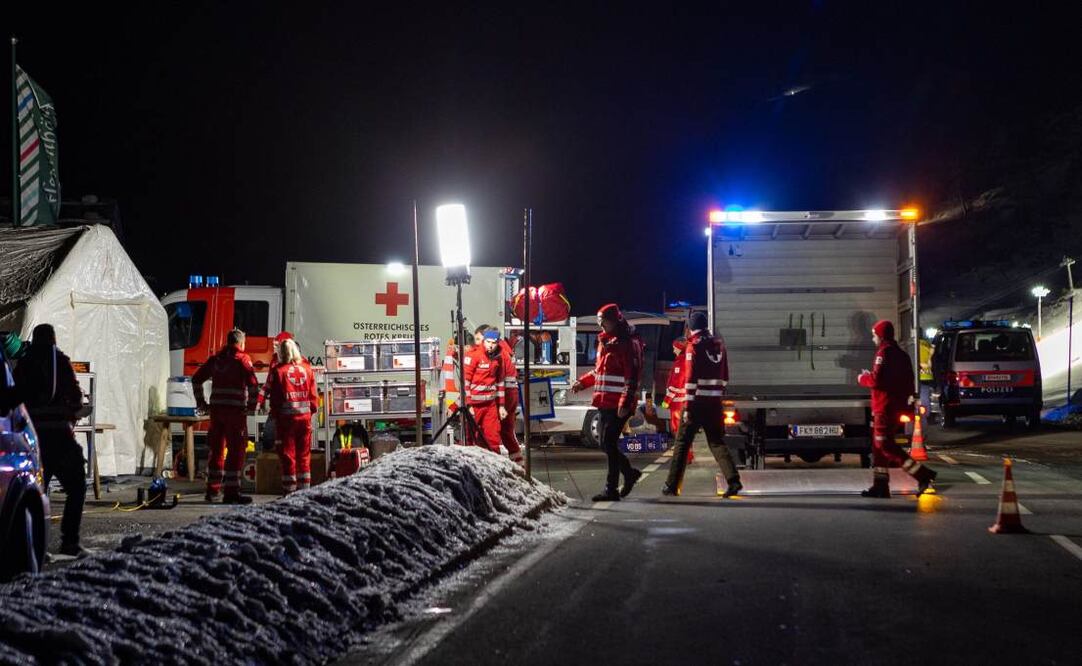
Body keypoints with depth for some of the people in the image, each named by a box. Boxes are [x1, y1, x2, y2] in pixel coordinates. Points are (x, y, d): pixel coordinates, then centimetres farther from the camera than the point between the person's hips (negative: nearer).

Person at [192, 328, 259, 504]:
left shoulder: (216, 359, 14)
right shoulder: (242, 359, -4)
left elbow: (196, 378, 19)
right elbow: (253, 383, -16)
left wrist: (200, 402, 23)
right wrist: (251, 406, -8)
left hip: (216, 409, 6)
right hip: (235, 410, -6)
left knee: (216, 448, 16)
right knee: (236, 450, -4)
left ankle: (212, 489, 22)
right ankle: (231, 492, -7)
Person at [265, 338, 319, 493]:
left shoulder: (278, 371, -7)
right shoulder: (307, 369, 4)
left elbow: (273, 396, -5)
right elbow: (313, 395, 7)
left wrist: (274, 414, 4)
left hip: (286, 417, -3)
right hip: (305, 416, 4)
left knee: (287, 454, 2)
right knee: (304, 455, 11)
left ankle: (289, 491, 1)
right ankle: (304, 490, 12)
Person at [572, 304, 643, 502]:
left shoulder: (628, 344, -11)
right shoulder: (605, 342, 17)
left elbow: (632, 377, -17)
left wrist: (625, 403, -23)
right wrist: (583, 382, 14)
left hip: (618, 405, -9)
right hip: (604, 403, 9)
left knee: (609, 444, -8)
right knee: (606, 444, 12)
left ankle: (611, 489, -3)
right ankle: (629, 473, 29)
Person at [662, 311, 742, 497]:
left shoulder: (694, 346, -9)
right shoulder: (719, 345, 11)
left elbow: (691, 379, -14)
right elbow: (725, 377, 16)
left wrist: (687, 407, -14)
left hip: (697, 403, -5)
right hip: (715, 403, 5)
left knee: (682, 443, 3)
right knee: (717, 442, 9)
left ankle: (671, 486, 7)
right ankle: (733, 480, -5)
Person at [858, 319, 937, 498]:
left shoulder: (884, 352, -12)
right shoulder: (901, 354, 18)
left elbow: (877, 380, -22)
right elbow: (908, 384, 21)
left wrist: (862, 379, -1)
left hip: (885, 407, -10)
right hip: (897, 405, 10)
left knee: (884, 444, -11)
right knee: (878, 444, 13)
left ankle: (923, 474, -17)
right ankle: (880, 486, 14)